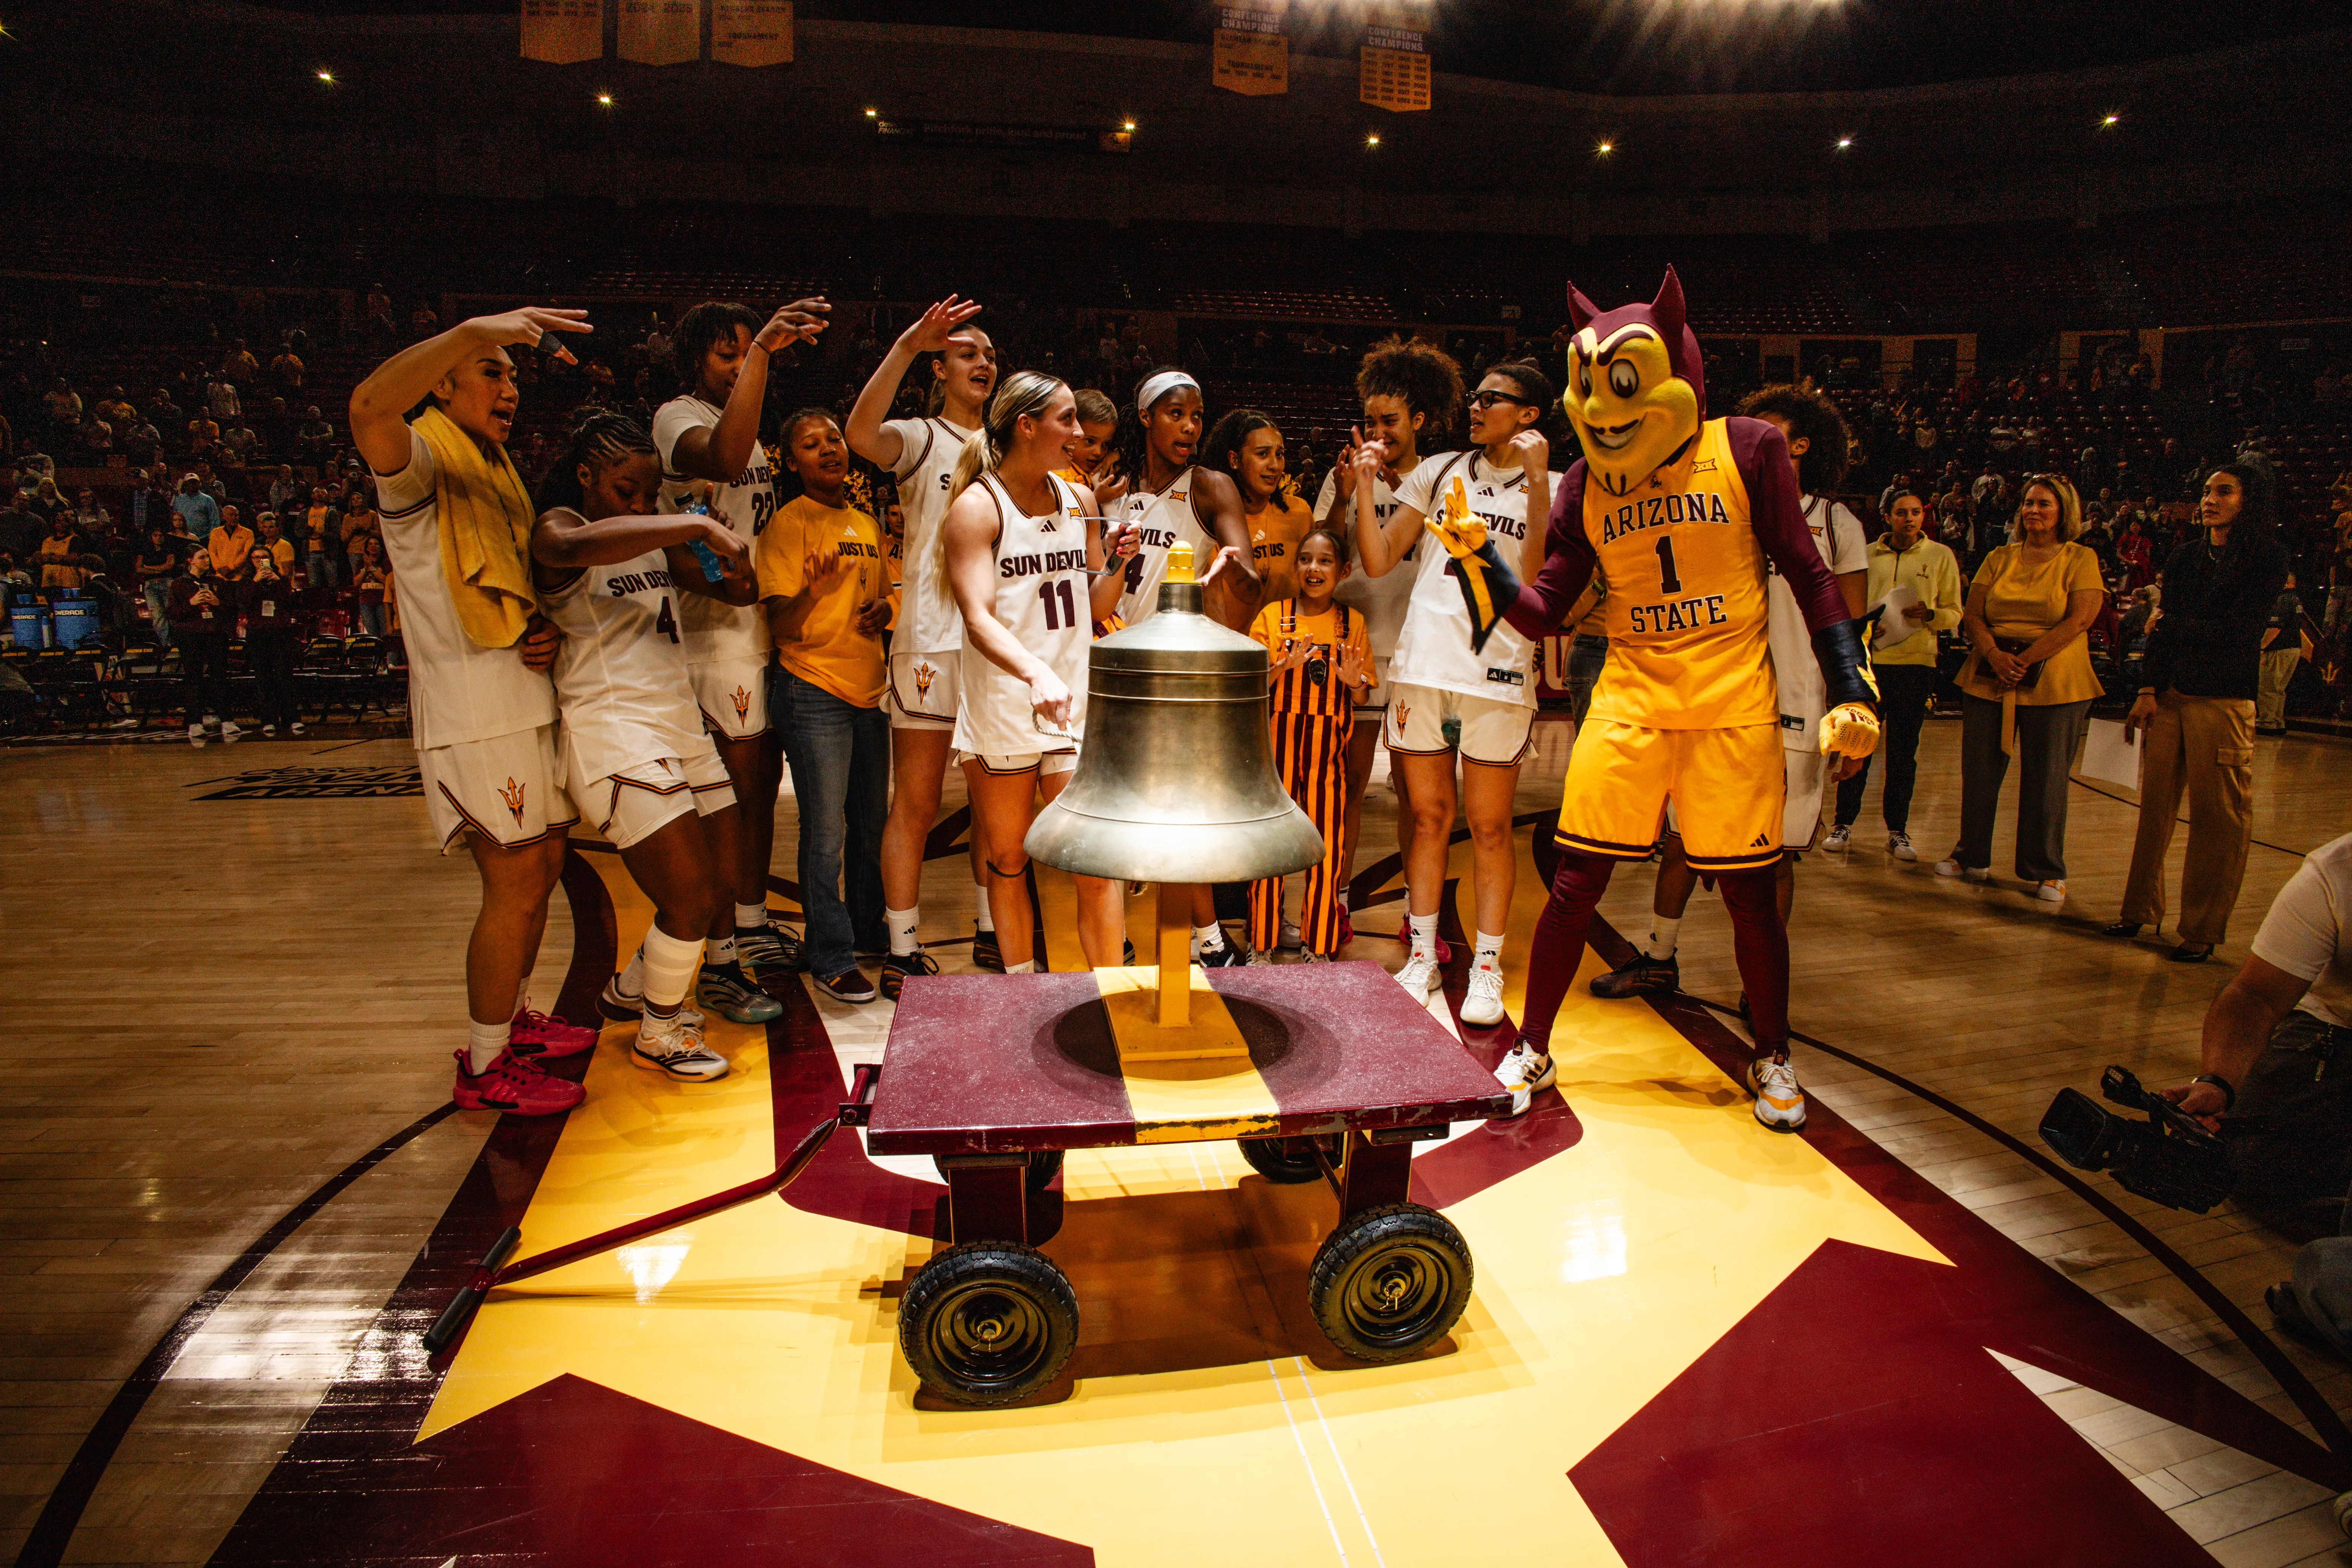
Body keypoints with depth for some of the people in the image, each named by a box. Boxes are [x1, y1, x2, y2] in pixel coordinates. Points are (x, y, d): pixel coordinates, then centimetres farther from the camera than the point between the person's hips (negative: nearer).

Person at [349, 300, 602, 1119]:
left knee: (543, 865, 16)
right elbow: (368, 406, -35)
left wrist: (543, 632, 5)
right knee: (515, 883, -8)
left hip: (523, 695, 9)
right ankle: (485, 1068, 5)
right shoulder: (423, 457, -9)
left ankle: (513, 1016, 33)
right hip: (471, 701, -9)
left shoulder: (495, 470, 20)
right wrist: (476, 328, -36)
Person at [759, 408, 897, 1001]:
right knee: (826, 833, -4)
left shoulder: (867, 525, 14)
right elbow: (780, 627, -13)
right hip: (813, 693, -7)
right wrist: (815, 590, -33)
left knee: (872, 824, 13)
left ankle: (872, 937, 27)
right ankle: (831, 959, 6)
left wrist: (884, 609, 1)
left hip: (870, 693, 7)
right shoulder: (789, 524, -7)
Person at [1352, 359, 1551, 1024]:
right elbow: (1378, 561, 10)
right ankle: (1422, 958, 21)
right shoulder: (1439, 472, 14)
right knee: (1429, 817, 10)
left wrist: (1536, 481, -17)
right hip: (1422, 663, 3)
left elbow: (1538, 580, -13)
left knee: (1489, 827, 2)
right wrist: (1365, 486, 0)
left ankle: (1486, 969, 13)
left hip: (1497, 672, -3)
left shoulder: (1552, 488, 5)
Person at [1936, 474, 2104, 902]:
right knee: (1979, 770, 7)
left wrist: (2024, 660, -15)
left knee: (2046, 777, 1)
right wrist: (1995, 654, -13)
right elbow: (1972, 614, 5)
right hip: (1988, 679, 3)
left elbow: (2078, 620, -9)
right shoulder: (1999, 559, 12)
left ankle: (2047, 871, 10)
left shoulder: (2081, 560, 2)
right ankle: (1972, 856, 21)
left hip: (2054, 684, -3)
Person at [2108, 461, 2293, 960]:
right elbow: (2163, 628, 8)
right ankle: (2142, 909, 15)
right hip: (2169, 693, 4)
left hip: (2223, 699, -4)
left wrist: (2172, 628, 1)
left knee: (2217, 816, -1)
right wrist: (2148, 689, -1)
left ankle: (2203, 930, 6)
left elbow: (2235, 631, -9)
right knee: (2155, 805, 5)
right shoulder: (2185, 557, 13)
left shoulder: (2268, 557, -1)